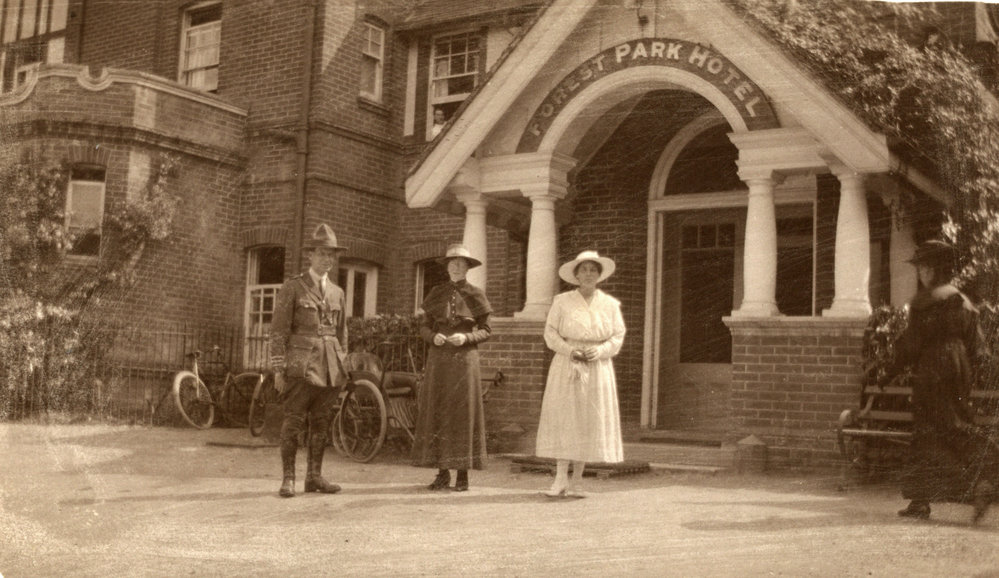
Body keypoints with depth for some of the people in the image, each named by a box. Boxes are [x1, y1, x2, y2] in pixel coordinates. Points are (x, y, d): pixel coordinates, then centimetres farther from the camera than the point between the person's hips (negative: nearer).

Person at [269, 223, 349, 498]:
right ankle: (288, 479, 0)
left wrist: (342, 365, 15)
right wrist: (279, 369, -8)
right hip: (301, 364, -5)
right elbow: (278, 330, -2)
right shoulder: (292, 287, 1)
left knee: (321, 423, 8)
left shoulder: (337, 292, 17)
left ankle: (314, 476, 16)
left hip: (330, 367, 5)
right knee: (293, 422, -5)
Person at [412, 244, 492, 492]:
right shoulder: (437, 293, 11)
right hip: (438, 358, 2)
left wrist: (466, 337, -14)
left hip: (464, 357, -2)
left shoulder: (475, 294, 4)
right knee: (437, 412, 0)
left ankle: (463, 473, 3)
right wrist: (433, 336, -9)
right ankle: (442, 472, 6)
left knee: (463, 412, -2)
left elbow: (486, 330, 3)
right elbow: (424, 326, 12)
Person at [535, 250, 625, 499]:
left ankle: (577, 481, 8)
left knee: (589, 422, 0)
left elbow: (618, 337, 8)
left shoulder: (610, 304, 7)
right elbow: (550, 332, 3)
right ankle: (560, 480, -5)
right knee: (563, 419, -7)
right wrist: (569, 350, -13)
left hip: (597, 368, 2)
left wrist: (600, 350, -11)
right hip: (566, 366, -2)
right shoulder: (562, 301, 3)